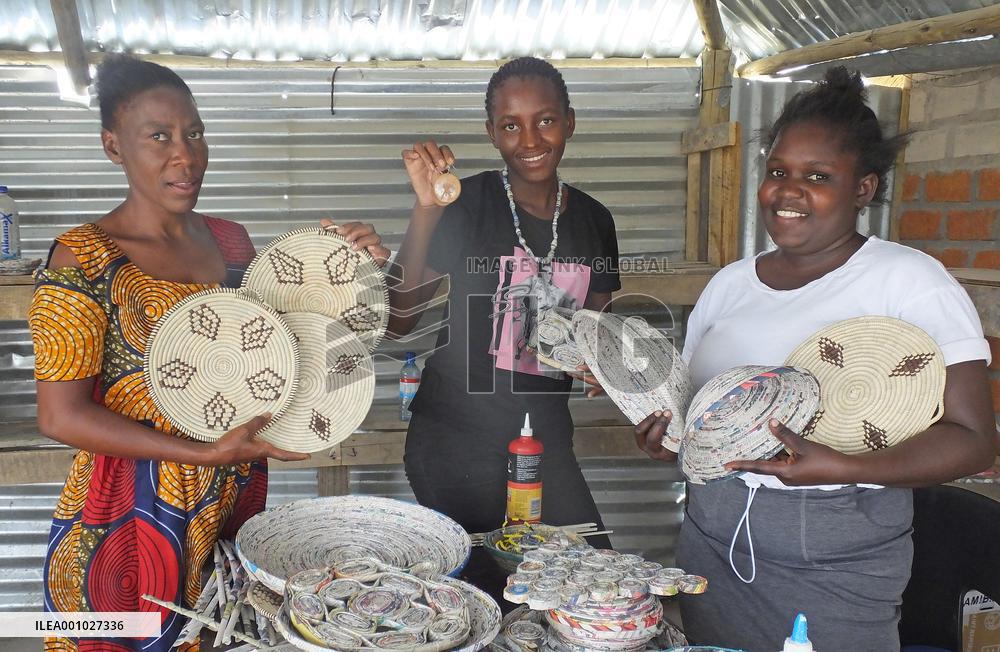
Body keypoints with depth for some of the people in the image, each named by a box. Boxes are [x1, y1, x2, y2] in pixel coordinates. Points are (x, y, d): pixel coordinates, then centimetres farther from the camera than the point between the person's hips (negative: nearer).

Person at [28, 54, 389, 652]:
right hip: (128, 525, -5)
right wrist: (205, 454, -23)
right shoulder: (84, 258, -13)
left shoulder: (232, 241, 4)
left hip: (235, 513, 5)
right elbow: (62, 415, -16)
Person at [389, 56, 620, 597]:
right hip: (458, 440, -4)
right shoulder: (470, 203, -9)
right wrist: (425, 211, -24)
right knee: (486, 592, 1)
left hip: (545, 437, 5)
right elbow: (397, 322, -16)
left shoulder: (593, 220, 5)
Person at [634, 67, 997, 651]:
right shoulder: (730, 283, 7)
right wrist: (665, 430, -5)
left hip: (834, 559, -4)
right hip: (711, 539, 5)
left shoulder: (910, 280, -8)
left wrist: (844, 468, -26)